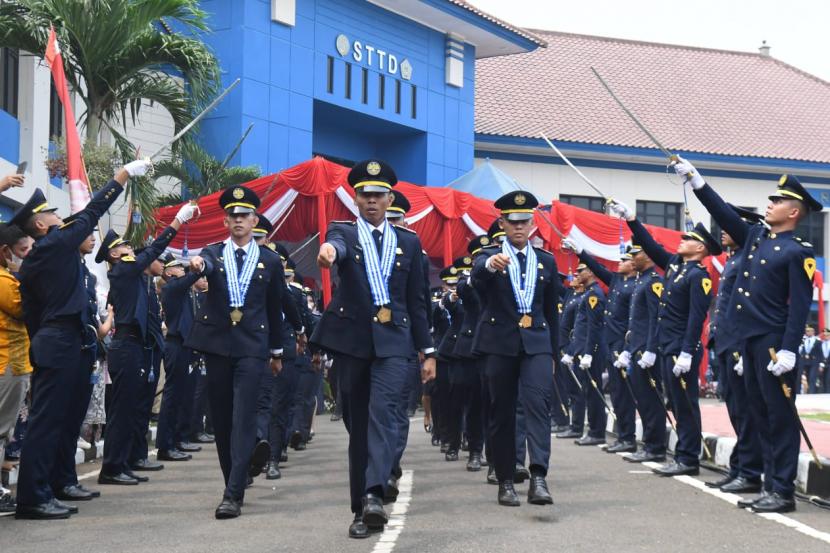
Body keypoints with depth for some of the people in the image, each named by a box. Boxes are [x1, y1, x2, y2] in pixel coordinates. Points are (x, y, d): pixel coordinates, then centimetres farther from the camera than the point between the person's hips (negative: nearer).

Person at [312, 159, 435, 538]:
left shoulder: (409, 242, 12)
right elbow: (337, 245, -21)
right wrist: (329, 251, -47)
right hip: (351, 339, 0)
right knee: (358, 423, 4)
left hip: (393, 340, 0)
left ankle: (373, 495, -31)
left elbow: (416, 302, 13)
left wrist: (428, 351, 9)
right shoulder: (343, 232, 6)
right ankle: (361, 508, 12)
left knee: (382, 412, -20)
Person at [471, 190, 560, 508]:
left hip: (536, 342, 1)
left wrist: (552, 353, 14)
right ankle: (506, 481, 11)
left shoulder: (547, 261, 13)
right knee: (502, 411, 3)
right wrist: (490, 264, -45)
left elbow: (552, 310, 17)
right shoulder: (489, 256, 4)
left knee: (538, 402, -17)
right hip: (500, 343, -1)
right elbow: (477, 276, -22)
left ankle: (538, 477, -26)